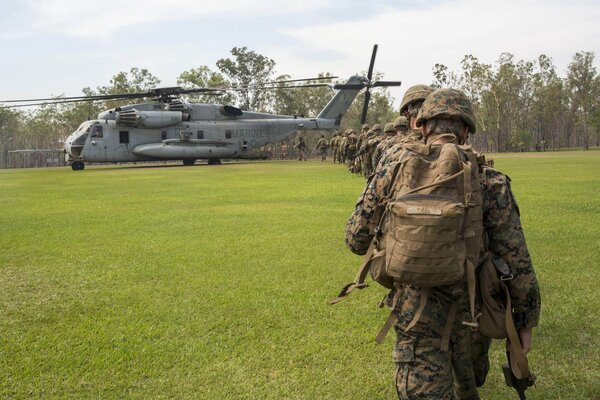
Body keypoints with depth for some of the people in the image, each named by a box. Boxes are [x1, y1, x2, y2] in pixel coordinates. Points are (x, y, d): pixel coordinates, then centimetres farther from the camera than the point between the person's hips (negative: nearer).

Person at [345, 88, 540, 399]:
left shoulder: (392, 172, -5)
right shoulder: (489, 183, -7)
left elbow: (356, 240, 3)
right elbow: (516, 260, -6)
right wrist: (525, 321, 6)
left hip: (417, 313, -2)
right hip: (473, 312, 2)